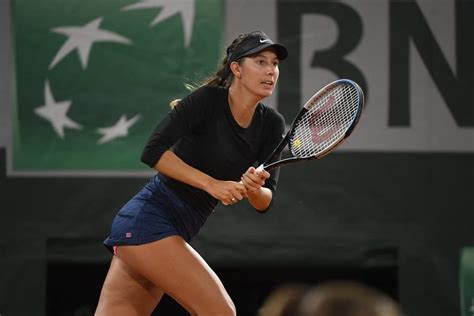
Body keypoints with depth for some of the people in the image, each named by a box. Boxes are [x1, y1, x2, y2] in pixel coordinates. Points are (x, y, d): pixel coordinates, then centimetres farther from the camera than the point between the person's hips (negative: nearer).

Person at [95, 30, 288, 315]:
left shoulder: (271, 125, 6)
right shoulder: (208, 100, -12)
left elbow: (265, 203, 5)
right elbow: (153, 151, -18)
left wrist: (254, 190, -18)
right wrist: (212, 184, -23)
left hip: (178, 232, 7)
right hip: (149, 219, -7)